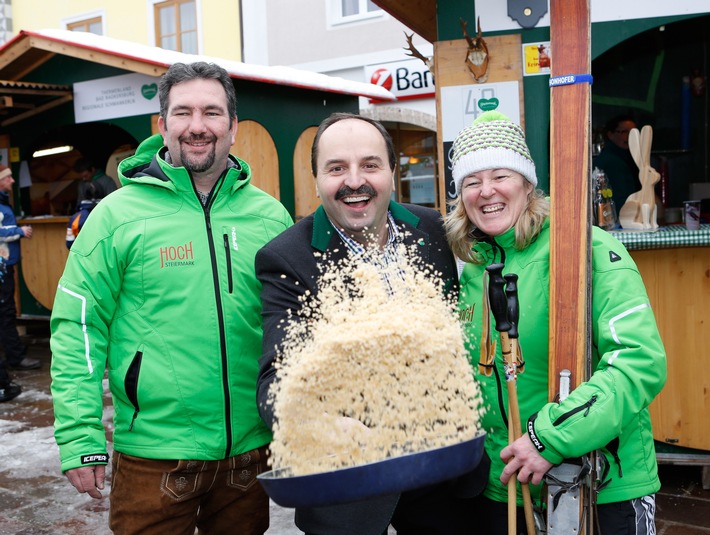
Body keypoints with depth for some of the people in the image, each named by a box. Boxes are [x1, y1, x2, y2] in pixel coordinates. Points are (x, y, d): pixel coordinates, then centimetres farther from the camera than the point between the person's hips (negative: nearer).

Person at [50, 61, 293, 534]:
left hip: (252, 445, 3)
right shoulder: (120, 213, -7)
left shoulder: (270, 215, 1)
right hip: (153, 454, -3)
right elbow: (77, 327, -5)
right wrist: (81, 438, -9)